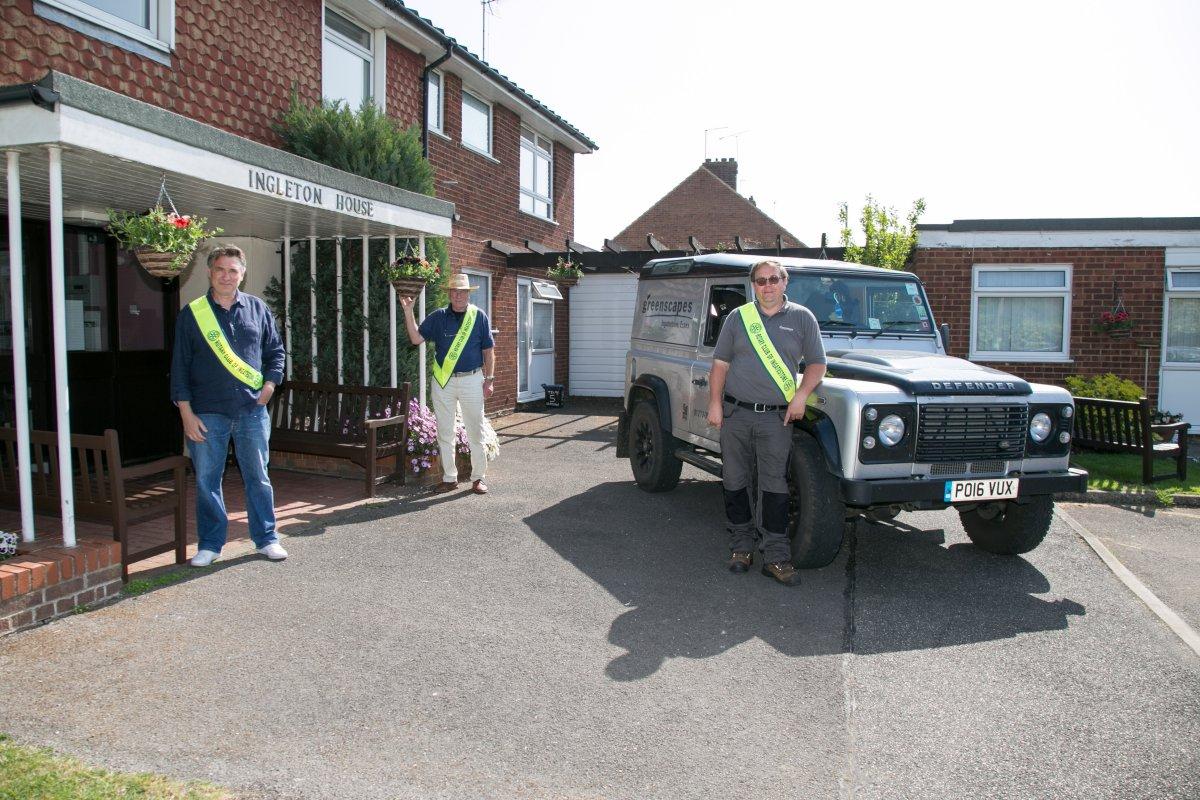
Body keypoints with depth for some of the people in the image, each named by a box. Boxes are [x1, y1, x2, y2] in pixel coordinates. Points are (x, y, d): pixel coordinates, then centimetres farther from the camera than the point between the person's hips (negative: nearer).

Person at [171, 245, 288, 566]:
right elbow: (180, 367, 1)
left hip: (252, 410, 1)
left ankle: (266, 539, 20)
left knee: (258, 477, 8)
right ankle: (210, 545, 20)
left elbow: (275, 351, 14)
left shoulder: (257, 309, 6)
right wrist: (186, 413, -5)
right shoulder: (192, 313, 1)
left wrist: (269, 386, -1)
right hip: (207, 413, -1)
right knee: (207, 481, 6)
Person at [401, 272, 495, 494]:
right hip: (443, 382, 2)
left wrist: (489, 379, -1)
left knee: (475, 432, 3)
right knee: (445, 433, 7)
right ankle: (449, 478, 18)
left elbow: (488, 350, 4)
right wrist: (408, 311, -12)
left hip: (472, 380, -2)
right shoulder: (438, 317, 5)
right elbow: (416, 338, -3)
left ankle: (478, 478, 14)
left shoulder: (480, 317, 2)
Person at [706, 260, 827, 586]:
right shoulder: (738, 317, 7)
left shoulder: (802, 318, 5)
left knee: (774, 486, -1)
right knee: (734, 482, 7)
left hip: (776, 417, -1)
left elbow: (816, 363, 7)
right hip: (735, 412, 2)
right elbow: (720, 364, 8)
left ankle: (776, 557, 6)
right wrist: (715, 403, -2)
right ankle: (741, 545, 22)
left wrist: (801, 394, -9)